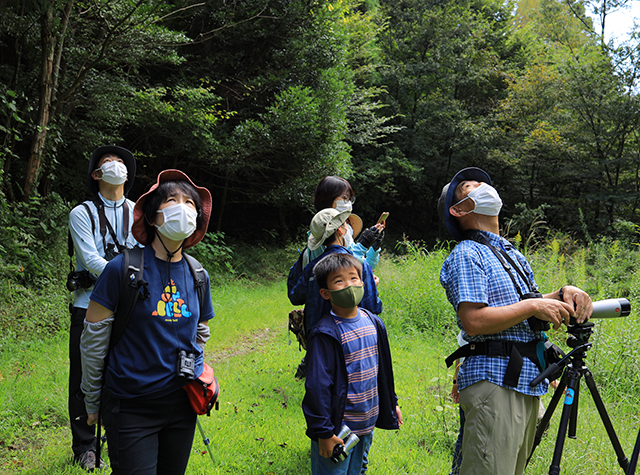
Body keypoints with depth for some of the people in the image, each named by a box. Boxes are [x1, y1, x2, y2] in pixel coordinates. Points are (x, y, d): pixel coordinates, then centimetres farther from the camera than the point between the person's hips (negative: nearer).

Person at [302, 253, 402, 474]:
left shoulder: (373, 322, 4)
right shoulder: (326, 334, -19)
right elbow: (318, 385, -18)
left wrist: (392, 403, 21)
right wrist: (323, 431, -17)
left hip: (367, 423, 6)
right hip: (339, 426, -6)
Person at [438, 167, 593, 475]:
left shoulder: (513, 254, 20)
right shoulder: (466, 255, -8)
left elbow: (531, 314, 23)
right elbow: (473, 321, -19)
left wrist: (563, 293, 4)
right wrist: (533, 306, -16)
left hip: (527, 380, 9)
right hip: (494, 382, -9)